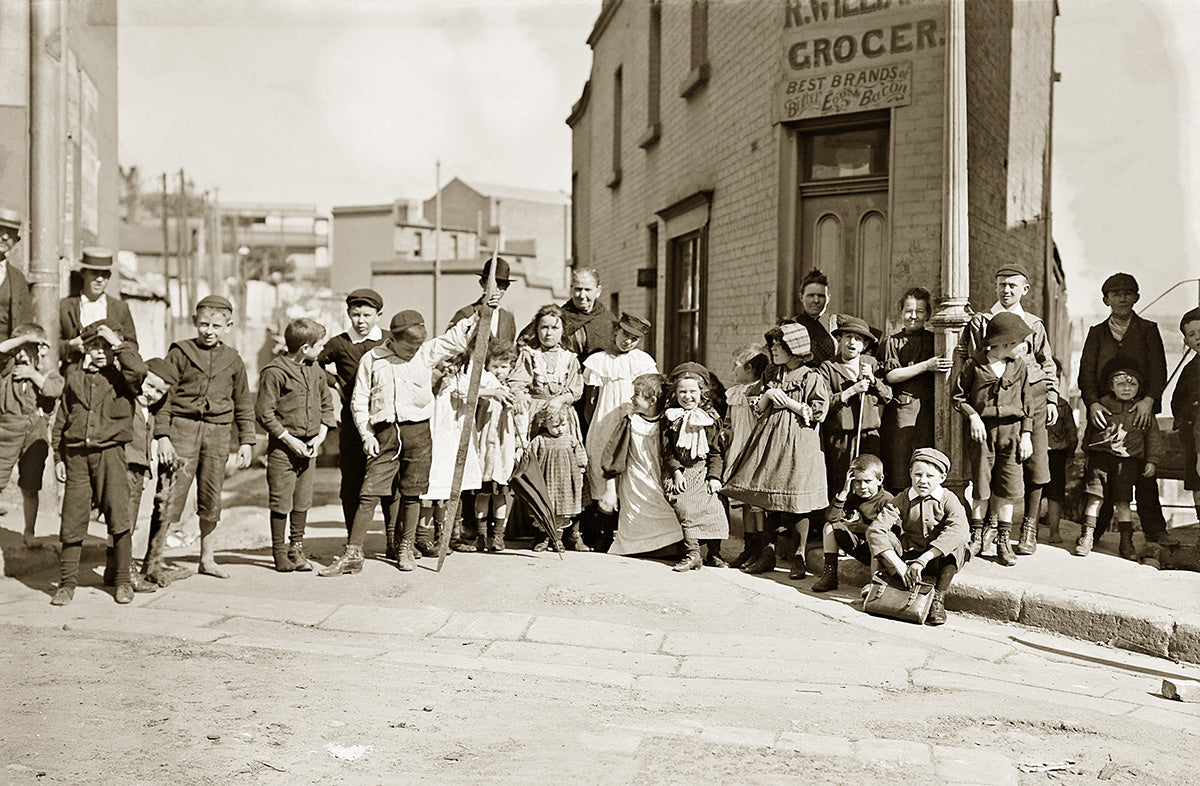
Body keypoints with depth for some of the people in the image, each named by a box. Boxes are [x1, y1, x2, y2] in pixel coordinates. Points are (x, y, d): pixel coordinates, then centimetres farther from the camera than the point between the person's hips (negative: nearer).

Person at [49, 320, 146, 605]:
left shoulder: (120, 374, 3)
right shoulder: (73, 372, 12)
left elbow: (139, 371, -24)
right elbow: (62, 417, 17)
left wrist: (117, 343, -14)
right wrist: (58, 457, 14)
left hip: (110, 451, -3)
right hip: (76, 453, 3)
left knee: (118, 518, -6)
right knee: (72, 520, 3)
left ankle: (122, 581, 7)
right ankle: (67, 583, 14)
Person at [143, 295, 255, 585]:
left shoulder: (233, 360, 11)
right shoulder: (180, 352, 1)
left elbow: (244, 405, 17)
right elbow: (164, 397, 0)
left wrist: (246, 442, 12)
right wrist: (162, 436, -8)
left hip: (217, 433, 3)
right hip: (182, 428, -3)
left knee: (211, 500, 9)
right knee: (169, 496, -9)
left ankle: (207, 558, 22)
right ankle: (152, 561, -1)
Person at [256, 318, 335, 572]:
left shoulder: (315, 371, 9)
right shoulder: (274, 372, -11)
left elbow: (327, 405, 17)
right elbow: (264, 413, -12)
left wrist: (319, 437, 3)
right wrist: (289, 440, -13)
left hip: (308, 448, 6)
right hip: (282, 447, -6)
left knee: (303, 501, 9)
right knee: (281, 502, -1)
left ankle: (297, 548, 21)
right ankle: (279, 552, 11)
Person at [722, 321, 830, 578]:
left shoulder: (813, 378, -5)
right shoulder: (773, 374, 14)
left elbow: (817, 414, -10)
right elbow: (759, 409, 16)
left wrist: (788, 402, -11)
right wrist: (768, 395, -3)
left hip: (797, 443, -6)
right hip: (770, 439, 6)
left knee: (796, 504, -2)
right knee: (770, 501, 8)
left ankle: (799, 556, 10)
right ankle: (767, 553, 15)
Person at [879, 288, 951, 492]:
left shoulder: (935, 341, 15)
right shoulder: (891, 342, 10)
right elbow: (891, 375, -5)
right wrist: (926, 366, -11)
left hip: (929, 413, 1)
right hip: (899, 413, -1)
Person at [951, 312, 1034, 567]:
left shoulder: (1020, 367, 7)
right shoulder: (974, 365, -2)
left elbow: (1027, 403, 10)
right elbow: (958, 397, 4)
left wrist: (1026, 436, 4)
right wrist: (972, 415, -11)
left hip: (1011, 431, 2)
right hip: (982, 430, -2)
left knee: (1008, 486, 1)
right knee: (981, 485, 3)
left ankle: (1003, 540, 10)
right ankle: (976, 537, 17)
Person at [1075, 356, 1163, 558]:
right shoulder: (1102, 405, 4)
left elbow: (1153, 436, 10)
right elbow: (1089, 432, 16)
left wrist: (1152, 460, 6)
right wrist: (1089, 453, 17)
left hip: (1128, 461, 0)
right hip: (1101, 457, 0)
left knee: (1122, 501, 2)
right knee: (1095, 497, -7)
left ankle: (1126, 542, 14)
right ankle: (1086, 536, 1)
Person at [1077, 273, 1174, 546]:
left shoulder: (1148, 330, 12)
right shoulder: (1096, 333, 14)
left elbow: (1158, 370, 3)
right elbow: (1086, 372, 5)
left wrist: (1149, 399, -14)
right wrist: (1093, 403, -12)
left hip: (1139, 410, -1)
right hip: (1104, 411, 1)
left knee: (1144, 471, -3)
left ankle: (1154, 528, 4)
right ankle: (1095, 528, 8)